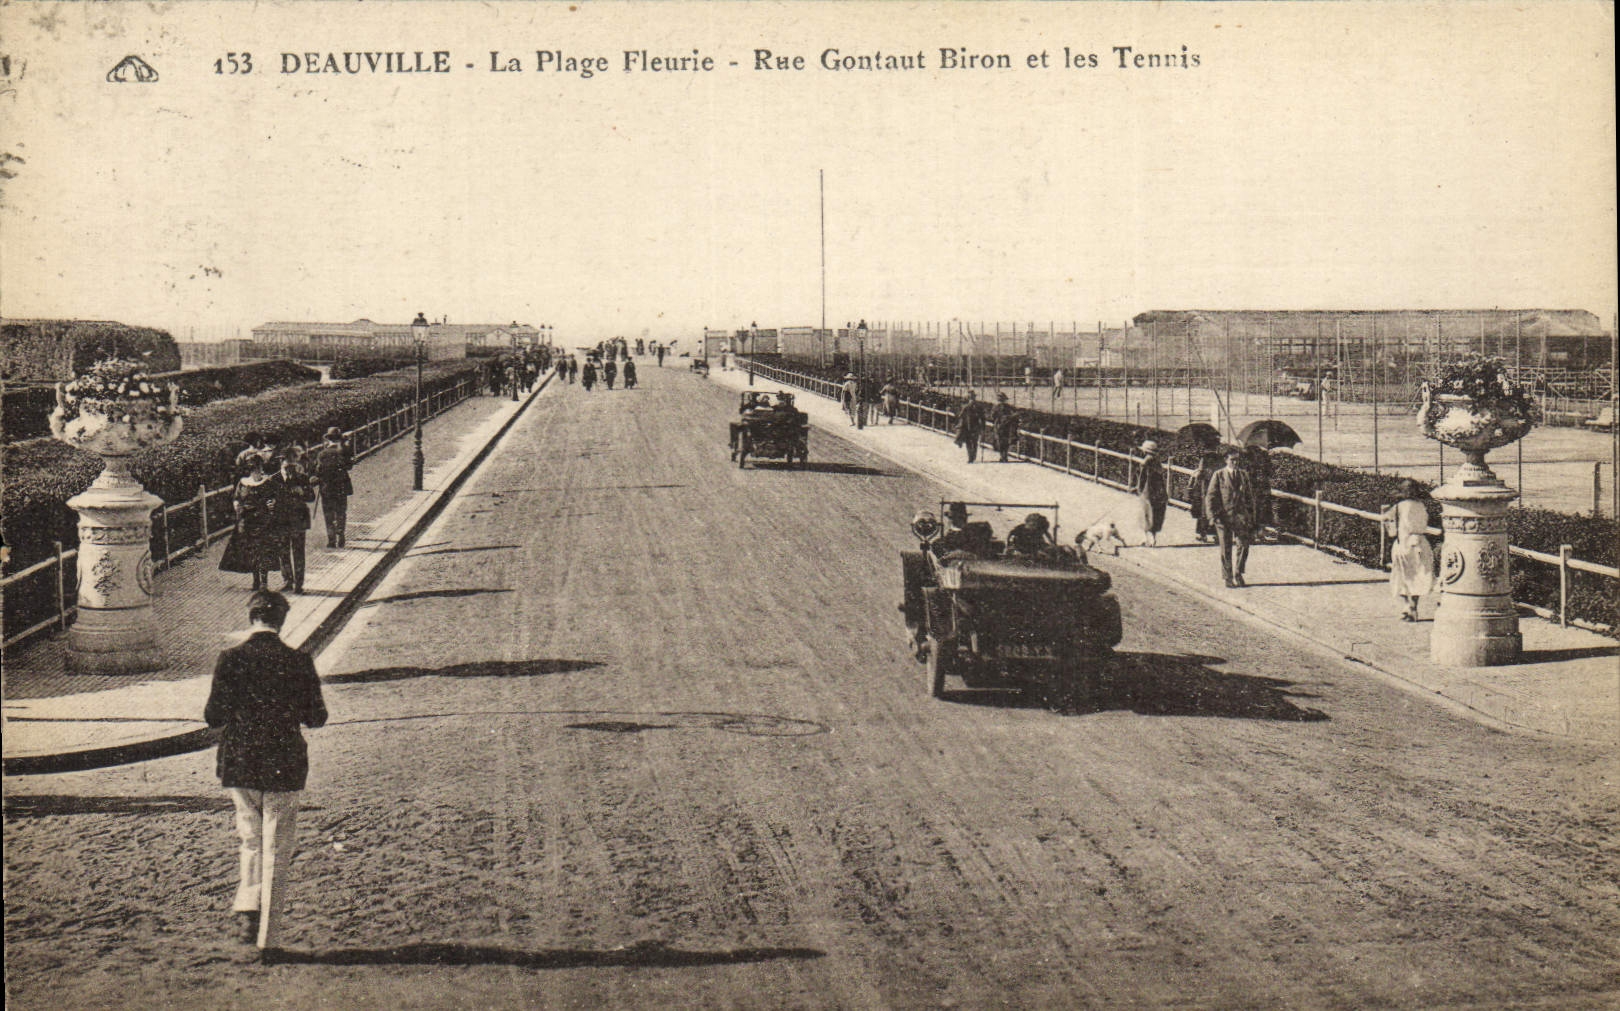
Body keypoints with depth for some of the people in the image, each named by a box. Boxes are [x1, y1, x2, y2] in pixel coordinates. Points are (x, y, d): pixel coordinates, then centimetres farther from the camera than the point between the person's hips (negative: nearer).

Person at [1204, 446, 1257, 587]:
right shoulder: (1219, 475, 2)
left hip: (1240, 516, 2)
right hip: (1223, 516, -2)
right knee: (1226, 548, 3)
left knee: (1243, 544, -8)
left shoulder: (1244, 475, 12)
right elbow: (1210, 496, 1)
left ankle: (1238, 574, 6)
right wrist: (1212, 515, -8)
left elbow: (1250, 496, 18)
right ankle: (1228, 577, 13)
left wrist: (1251, 516, 14)